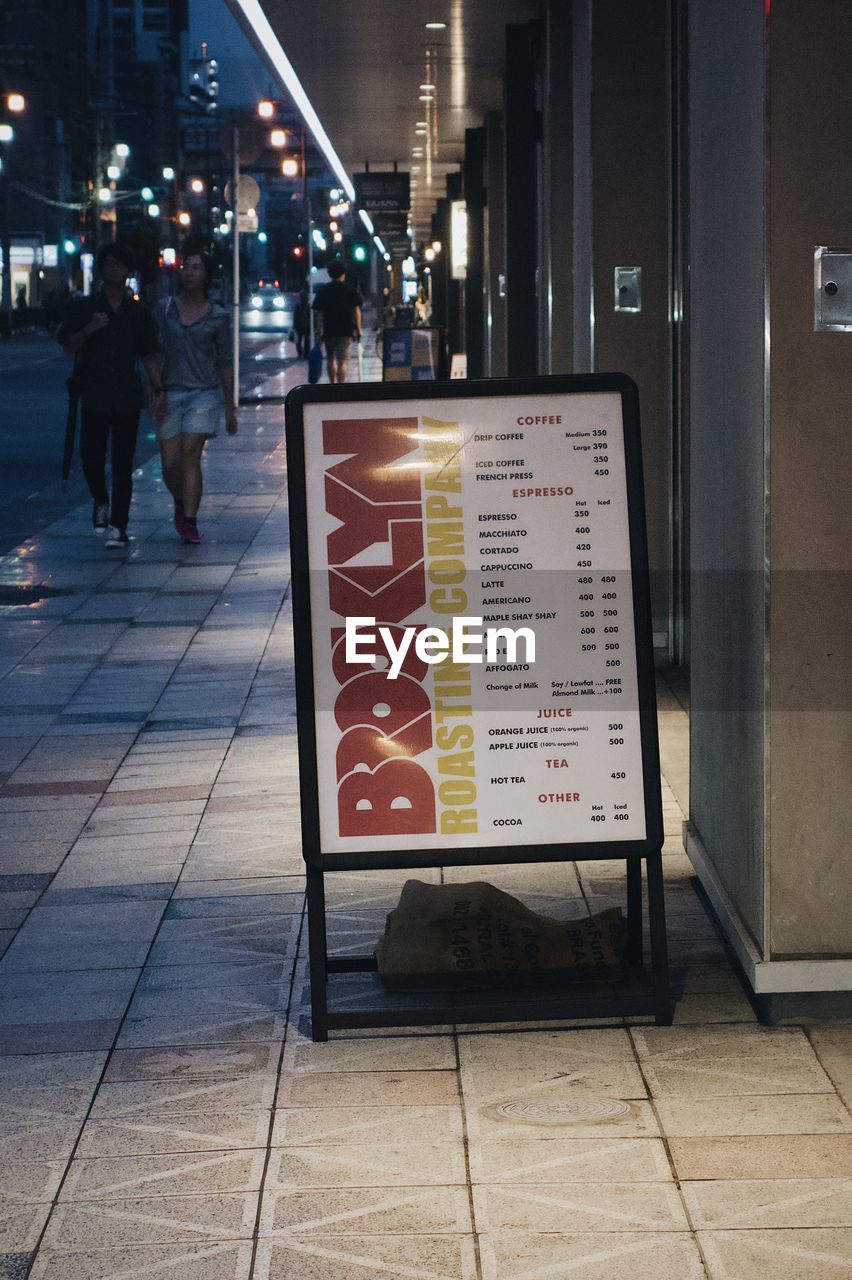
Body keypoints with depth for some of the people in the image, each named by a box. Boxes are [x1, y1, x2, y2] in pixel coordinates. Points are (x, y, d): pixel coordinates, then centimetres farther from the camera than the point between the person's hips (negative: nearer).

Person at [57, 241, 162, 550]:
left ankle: (118, 527, -1)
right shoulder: (83, 307, 6)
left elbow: (149, 354, 12)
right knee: (91, 457, -2)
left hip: (127, 397, 0)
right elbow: (68, 346, 4)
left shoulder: (139, 312, 10)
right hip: (94, 395, 0)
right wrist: (89, 329, -14)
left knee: (123, 465, -3)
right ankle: (101, 502, 29)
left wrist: (158, 388, 2)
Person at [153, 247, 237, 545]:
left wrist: (230, 408, 8)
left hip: (204, 391, -2)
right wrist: (155, 394, -4)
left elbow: (225, 363, 8)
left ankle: (189, 522, -14)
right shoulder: (165, 308, 7)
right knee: (170, 463, 1)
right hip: (171, 393, 2)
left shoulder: (217, 316, 4)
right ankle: (181, 503, 32)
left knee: (190, 454, -15)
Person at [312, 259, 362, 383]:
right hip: (346, 331, -2)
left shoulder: (323, 291, 4)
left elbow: (319, 313, 3)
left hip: (328, 331, 2)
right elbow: (356, 310, -1)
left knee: (331, 359, 18)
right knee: (343, 361, -6)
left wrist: (319, 332, 7)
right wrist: (358, 330, 5)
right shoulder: (350, 289, -1)